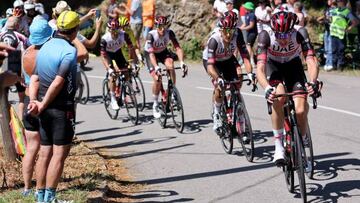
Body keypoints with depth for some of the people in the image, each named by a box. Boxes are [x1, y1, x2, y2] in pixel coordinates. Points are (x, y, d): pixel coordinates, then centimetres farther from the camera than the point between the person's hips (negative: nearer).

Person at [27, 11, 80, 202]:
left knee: (44, 153, 11)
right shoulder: (69, 50, -14)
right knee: (60, 153, -4)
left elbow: (34, 78, 4)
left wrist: (34, 101, -6)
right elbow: (58, 82, -20)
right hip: (63, 108, -8)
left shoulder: (45, 47, 11)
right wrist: (43, 105, -14)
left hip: (46, 109, 8)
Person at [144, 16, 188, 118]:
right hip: (150, 54, -2)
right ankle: (155, 104, 0)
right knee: (157, 79, -20)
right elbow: (151, 53, -39)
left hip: (163, 52, 2)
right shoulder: (151, 35, -32)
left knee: (170, 66, -31)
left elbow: (178, 48, -28)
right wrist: (156, 67, -53)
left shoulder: (169, 33, -24)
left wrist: (182, 62, -44)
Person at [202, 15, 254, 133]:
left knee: (238, 76, -21)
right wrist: (218, 79, -57)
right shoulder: (214, 39, -37)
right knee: (219, 86, -24)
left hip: (228, 59, 4)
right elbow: (210, 65, -42)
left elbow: (245, 55, -30)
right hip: (212, 61, -3)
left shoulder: (237, 34, -29)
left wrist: (250, 73, -44)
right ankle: (216, 114, 0)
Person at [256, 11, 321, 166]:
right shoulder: (266, 36, -33)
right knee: (278, 98, -32)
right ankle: (278, 146, -18)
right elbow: (260, 69, -40)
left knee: (300, 110, -17)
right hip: (273, 66, -1)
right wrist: (267, 88, -58)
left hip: (293, 65, 1)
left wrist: (313, 82, -58)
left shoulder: (300, 34, -32)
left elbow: (311, 62, -38)